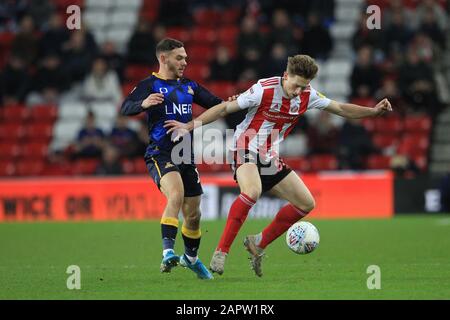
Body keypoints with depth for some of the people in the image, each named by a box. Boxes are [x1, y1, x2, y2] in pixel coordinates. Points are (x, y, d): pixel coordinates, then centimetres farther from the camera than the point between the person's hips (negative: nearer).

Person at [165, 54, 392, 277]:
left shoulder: (307, 96, -2)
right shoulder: (264, 90, -20)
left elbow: (341, 109, 10)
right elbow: (224, 108, -13)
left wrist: (374, 111, -1)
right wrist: (190, 126, -16)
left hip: (269, 158, 7)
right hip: (246, 149, -7)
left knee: (306, 204, 4)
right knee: (252, 192, -37)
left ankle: (259, 243, 15)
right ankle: (221, 252, -32)